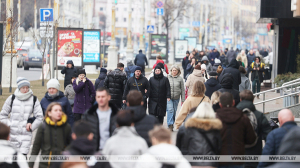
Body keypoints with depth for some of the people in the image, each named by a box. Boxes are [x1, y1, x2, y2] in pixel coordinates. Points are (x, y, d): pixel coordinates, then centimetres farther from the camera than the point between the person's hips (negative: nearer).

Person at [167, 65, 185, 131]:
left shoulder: (180, 79, 1)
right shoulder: (167, 78, -1)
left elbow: (182, 90, 5)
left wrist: (183, 99, 3)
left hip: (176, 98, 2)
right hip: (168, 97, -2)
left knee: (174, 111, 10)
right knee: (170, 110, -14)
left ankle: (172, 124, 24)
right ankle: (170, 125, -16)